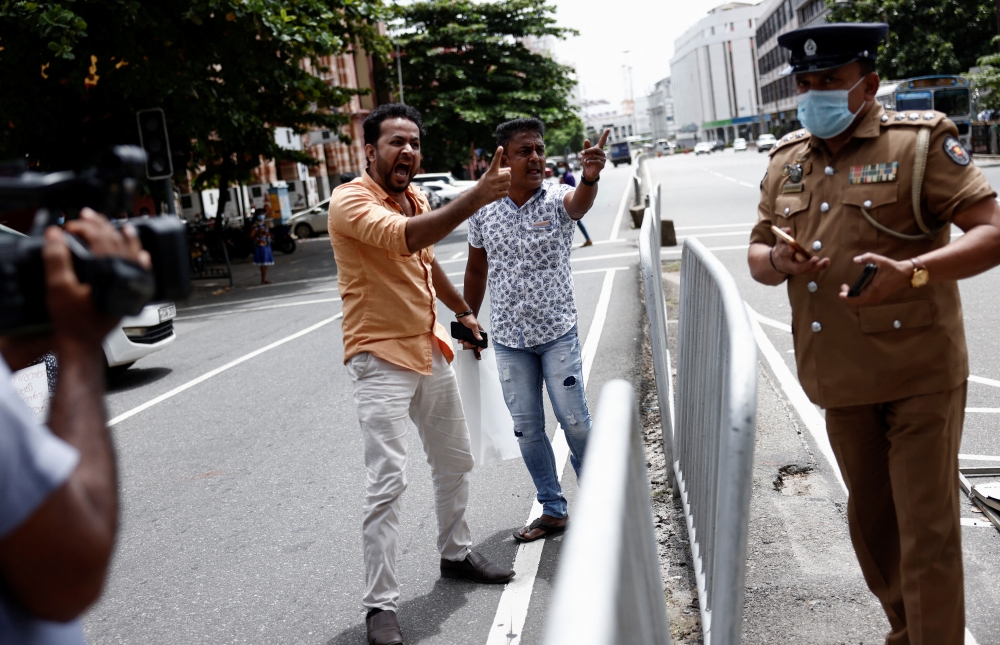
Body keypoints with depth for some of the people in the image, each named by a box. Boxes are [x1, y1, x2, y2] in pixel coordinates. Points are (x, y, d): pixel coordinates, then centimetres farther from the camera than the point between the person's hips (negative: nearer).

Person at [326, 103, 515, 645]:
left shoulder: (417, 201, 8)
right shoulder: (351, 201, -17)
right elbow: (406, 237, -36)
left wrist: (463, 312, 30)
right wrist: (476, 197, -42)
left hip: (428, 352, 9)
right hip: (381, 360, -8)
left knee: (454, 461, 19)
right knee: (388, 482, -12)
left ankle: (456, 554, 39)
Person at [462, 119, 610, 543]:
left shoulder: (558, 199, -10)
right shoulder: (484, 209, -1)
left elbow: (580, 202, -35)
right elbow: (476, 271, 11)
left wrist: (591, 177, -58)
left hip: (558, 333, -3)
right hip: (509, 339, 3)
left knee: (575, 421, 0)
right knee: (527, 428, 8)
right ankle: (553, 511, 24)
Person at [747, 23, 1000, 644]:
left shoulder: (921, 141, -9)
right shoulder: (786, 161, 8)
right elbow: (757, 254, 14)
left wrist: (911, 272, -31)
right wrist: (778, 261, -11)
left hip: (920, 374, -5)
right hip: (842, 380, 6)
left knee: (926, 534, -2)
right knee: (871, 522, 18)